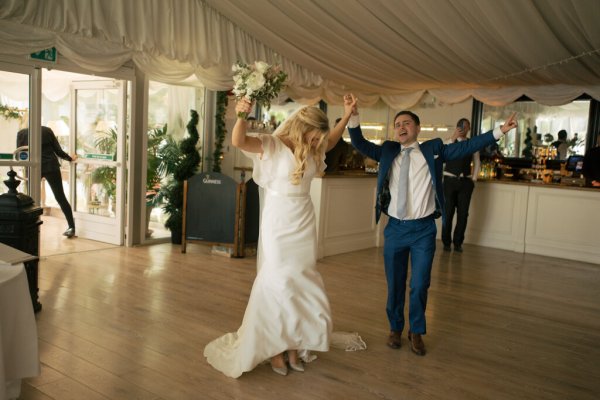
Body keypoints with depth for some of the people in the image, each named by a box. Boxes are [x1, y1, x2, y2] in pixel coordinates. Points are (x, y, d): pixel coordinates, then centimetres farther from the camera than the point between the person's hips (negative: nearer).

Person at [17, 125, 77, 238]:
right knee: (60, 197, 4)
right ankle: (71, 227, 2)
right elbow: (58, 150, 4)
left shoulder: (21, 133, 0)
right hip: (51, 167, 1)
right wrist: (70, 158, 19)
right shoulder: (47, 130, 2)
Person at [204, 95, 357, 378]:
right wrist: (241, 116, -46)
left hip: (304, 222, 6)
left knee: (302, 284, 10)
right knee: (278, 284, -1)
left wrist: (348, 114, 20)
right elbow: (238, 142, -28)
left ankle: (293, 347, 23)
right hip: (278, 224, -6)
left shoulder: (311, 150, 6)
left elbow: (332, 141, 27)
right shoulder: (272, 146, -12)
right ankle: (274, 348, 15)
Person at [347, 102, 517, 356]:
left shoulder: (433, 149, 2)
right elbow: (360, 144, 0)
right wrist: (353, 117, -15)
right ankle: (395, 328, 34)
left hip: (424, 230, -1)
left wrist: (498, 131, -11)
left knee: (420, 285, 5)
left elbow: (466, 147, -4)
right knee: (394, 284, 13)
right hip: (395, 228, 2)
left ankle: (416, 332, 27)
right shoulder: (387, 151, 6)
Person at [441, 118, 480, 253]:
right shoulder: (449, 141, 2)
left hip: (466, 182, 2)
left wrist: (473, 179, 6)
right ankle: (446, 242, 11)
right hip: (450, 180, -2)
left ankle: (458, 242, 15)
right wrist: (453, 138, -24)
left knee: (463, 213, 4)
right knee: (448, 212, 1)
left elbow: (477, 162, 13)